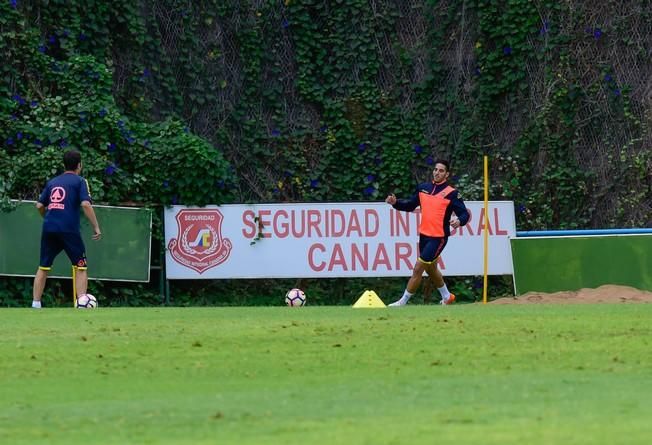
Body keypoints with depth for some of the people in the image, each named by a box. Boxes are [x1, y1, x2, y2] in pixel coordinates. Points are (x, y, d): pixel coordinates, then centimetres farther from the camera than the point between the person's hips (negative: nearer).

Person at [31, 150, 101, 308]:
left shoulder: (52, 182, 19)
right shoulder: (79, 181, 4)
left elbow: (39, 205, 18)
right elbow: (86, 204, -10)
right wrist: (96, 227, -7)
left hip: (49, 228, 4)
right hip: (69, 229, -4)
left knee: (43, 268, 10)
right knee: (81, 267, 3)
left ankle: (36, 304, 6)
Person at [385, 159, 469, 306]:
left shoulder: (451, 193, -11)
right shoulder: (423, 188, 6)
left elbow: (464, 214, -13)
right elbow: (410, 205, 16)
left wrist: (459, 221, -35)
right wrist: (395, 202, -2)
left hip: (438, 238, -7)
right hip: (424, 235, 7)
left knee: (418, 269, -9)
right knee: (431, 268, 23)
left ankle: (403, 302, 1)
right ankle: (446, 296, 44)